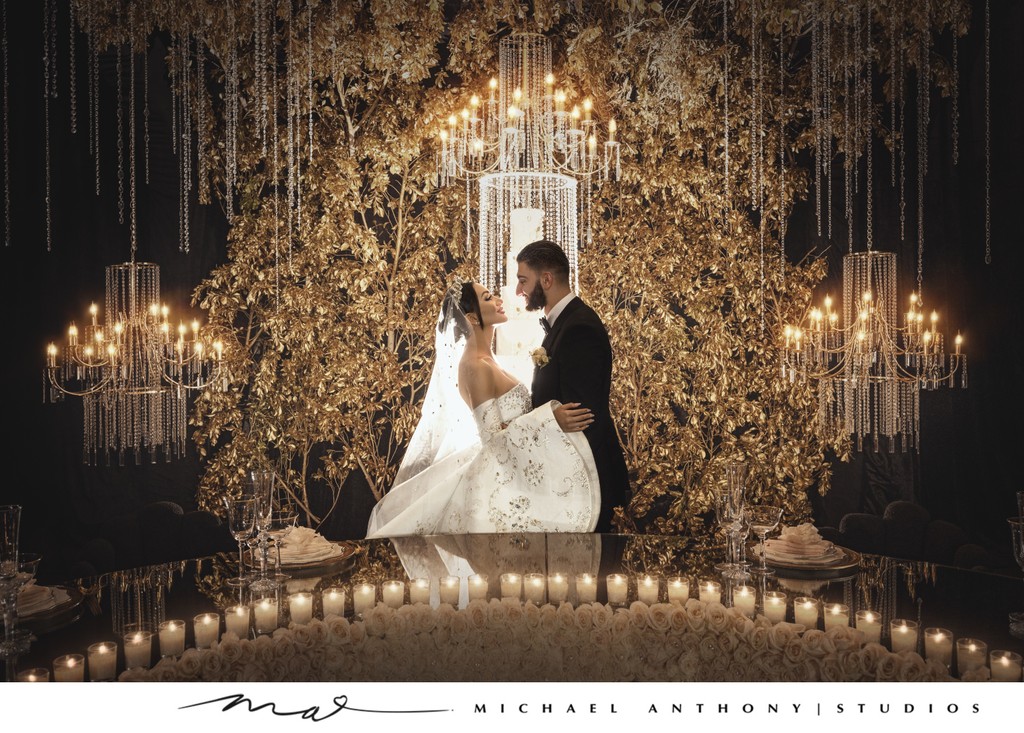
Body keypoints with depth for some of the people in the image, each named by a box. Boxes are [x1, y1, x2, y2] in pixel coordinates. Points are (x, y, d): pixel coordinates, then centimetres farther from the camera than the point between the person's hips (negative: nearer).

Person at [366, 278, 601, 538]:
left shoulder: (482, 359, 10)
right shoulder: (476, 366, -19)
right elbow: (494, 435, -21)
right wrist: (549, 418, -24)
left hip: (505, 474, 9)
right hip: (498, 481, -9)